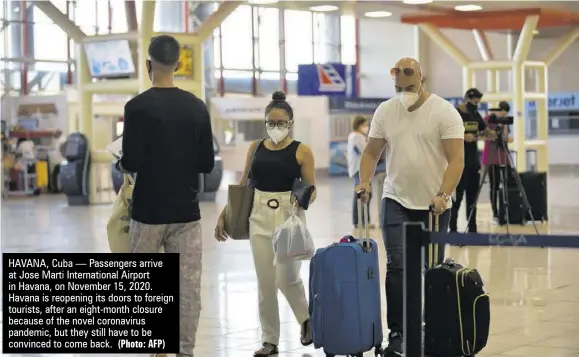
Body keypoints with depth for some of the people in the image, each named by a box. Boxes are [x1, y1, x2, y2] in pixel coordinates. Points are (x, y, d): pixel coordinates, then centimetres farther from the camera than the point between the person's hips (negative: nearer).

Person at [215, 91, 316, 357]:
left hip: (289, 216, -3)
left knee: (286, 279, -7)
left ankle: (306, 318, 23)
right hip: (259, 216, 3)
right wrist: (224, 214, 8)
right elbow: (243, 185, 12)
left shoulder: (301, 151, -3)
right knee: (265, 282, 3)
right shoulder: (256, 148, 7)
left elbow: (311, 190, -1)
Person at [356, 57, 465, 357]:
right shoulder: (385, 111, 3)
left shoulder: (444, 112, -9)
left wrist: (443, 195, -27)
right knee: (397, 265, -10)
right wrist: (364, 182, -8)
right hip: (397, 202, 2)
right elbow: (372, 152, 10)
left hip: (434, 205, -2)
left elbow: (456, 159, -14)